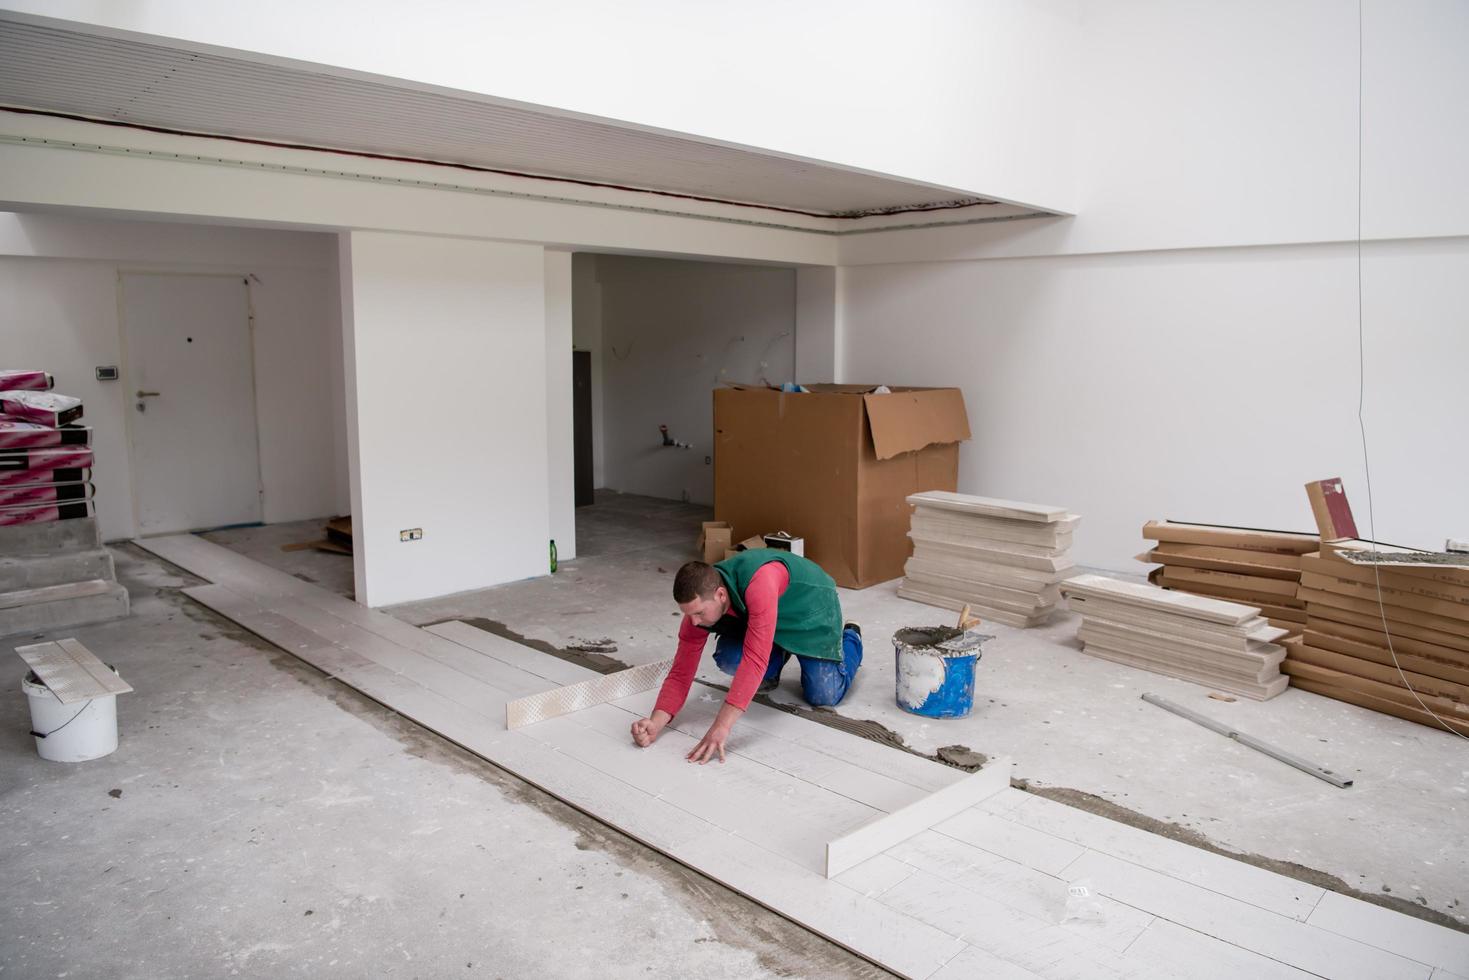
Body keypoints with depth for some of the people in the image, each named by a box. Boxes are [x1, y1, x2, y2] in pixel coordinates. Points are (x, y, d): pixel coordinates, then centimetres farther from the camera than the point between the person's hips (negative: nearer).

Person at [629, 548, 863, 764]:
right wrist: (656, 723, -36)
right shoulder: (697, 605, -25)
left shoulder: (759, 583, -46)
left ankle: (850, 638, 20)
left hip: (810, 607, -4)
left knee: (824, 696, -11)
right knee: (728, 659, -23)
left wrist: (721, 727, -52)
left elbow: (755, 658, -49)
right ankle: (770, 672, 13)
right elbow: (681, 671, -19)